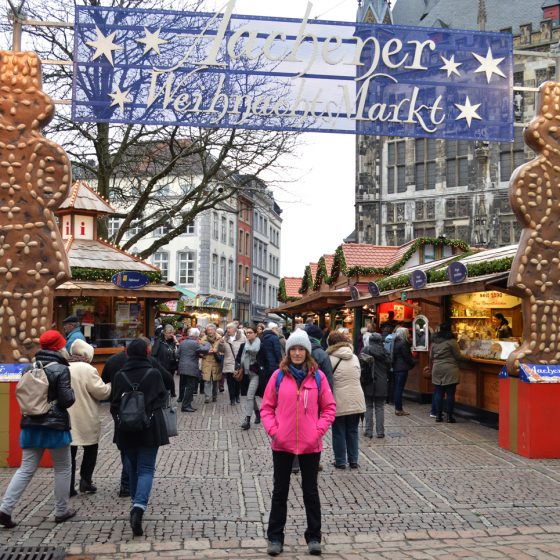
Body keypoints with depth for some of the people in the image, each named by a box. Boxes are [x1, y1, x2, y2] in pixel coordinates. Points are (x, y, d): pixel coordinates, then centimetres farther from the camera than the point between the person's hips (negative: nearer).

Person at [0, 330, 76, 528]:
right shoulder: (60, 369, -13)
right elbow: (66, 400, -14)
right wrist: (72, 392, 4)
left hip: (31, 425, 6)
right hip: (55, 426, -5)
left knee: (26, 469, 10)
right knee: (62, 469, 11)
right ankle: (61, 511, 18)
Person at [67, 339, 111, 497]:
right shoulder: (87, 369, -15)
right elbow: (101, 391, -15)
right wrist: (110, 386, 4)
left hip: (65, 418, 5)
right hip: (85, 420, -5)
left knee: (69, 451, 11)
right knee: (90, 448, 16)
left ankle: (68, 487, 12)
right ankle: (85, 480, 12)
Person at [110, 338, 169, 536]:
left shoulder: (120, 376, -3)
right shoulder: (153, 374, -7)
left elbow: (114, 404, 3)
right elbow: (163, 398, 2)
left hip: (126, 429, 2)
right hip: (150, 428, -2)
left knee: (132, 466, 20)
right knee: (146, 468, 0)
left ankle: (136, 501, 32)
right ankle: (139, 506, -20)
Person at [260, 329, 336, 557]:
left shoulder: (318, 376, -3)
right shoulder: (278, 375, -3)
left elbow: (329, 408, 2)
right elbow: (267, 407, 2)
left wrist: (319, 429, -9)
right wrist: (272, 430, -10)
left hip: (310, 444, 0)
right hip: (282, 444, 0)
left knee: (310, 491, 13)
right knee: (280, 491, 11)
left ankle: (314, 537, 25)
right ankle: (275, 537, 22)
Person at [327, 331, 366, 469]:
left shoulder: (331, 359, -10)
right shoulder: (355, 357, 4)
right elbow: (358, 375, 10)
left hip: (339, 402, -4)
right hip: (356, 401, 4)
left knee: (339, 433, 7)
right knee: (353, 431, 14)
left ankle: (340, 461, 12)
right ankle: (353, 460, 18)